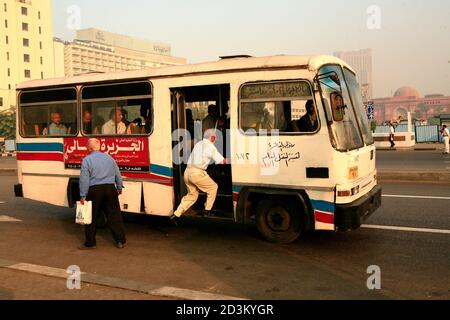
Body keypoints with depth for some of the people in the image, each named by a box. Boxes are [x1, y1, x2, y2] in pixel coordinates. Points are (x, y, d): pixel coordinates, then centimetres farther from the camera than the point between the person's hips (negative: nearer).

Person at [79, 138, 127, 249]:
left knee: (91, 218, 8)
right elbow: (118, 174, 16)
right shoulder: (109, 157, 10)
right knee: (114, 216, 9)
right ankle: (121, 241, 12)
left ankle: (90, 243, 14)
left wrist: (83, 196, -8)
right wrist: (119, 187, 26)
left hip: (95, 190, -4)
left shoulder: (87, 160, -6)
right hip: (110, 189, 4)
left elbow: (84, 179, -11)